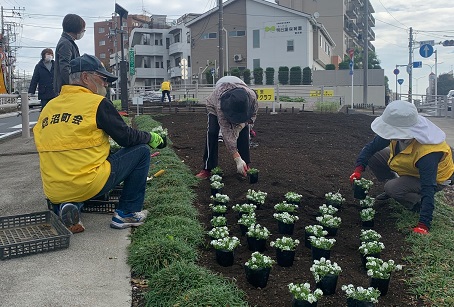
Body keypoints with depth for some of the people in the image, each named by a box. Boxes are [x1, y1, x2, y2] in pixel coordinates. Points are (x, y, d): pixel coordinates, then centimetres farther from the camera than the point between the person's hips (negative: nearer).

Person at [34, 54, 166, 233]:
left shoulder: (49, 107, 11)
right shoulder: (97, 103, -7)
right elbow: (126, 137, -5)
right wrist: (151, 138, 14)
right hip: (88, 186, -7)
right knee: (141, 151, 7)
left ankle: (68, 206, 10)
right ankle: (127, 214, 11)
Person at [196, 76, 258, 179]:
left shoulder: (252, 96, -39)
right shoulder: (220, 105, -46)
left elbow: (253, 114, -14)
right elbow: (227, 133, -45)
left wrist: (243, 123, -36)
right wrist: (238, 159, -47)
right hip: (215, 106, -3)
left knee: (244, 131, -13)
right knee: (212, 132, -21)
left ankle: (245, 166, -1)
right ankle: (207, 169, -15)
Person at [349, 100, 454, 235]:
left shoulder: (428, 154, -43)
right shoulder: (398, 131, -24)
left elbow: (428, 189, -42)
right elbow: (371, 147, -13)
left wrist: (423, 225, -44)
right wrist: (358, 169, -28)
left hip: (435, 177, -7)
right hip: (411, 166, 7)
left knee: (393, 188, -31)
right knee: (373, 156, -7)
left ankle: (418, 203, 0)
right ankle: (390, 189, 12)